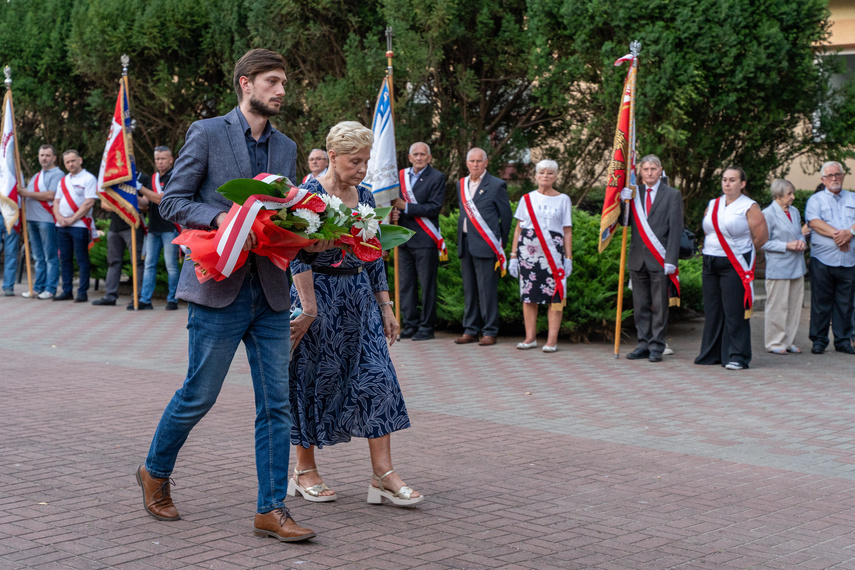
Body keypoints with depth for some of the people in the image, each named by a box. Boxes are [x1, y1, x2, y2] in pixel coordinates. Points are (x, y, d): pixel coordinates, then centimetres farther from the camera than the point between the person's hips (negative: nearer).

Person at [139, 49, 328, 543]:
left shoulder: (286, 147, 15)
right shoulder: (208, 133, -2)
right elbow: (172, 201, -4)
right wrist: (218, 218, -20)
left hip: (271, 291, 5)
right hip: (219, 287, -5)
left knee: (276, 404, 3)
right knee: (199, 396, 2)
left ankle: (272, 509, 9)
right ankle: (156, 473, 28)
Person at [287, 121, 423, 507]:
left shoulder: (364, 197, 10)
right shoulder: (310, 194, -10)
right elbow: (299, 257, -15)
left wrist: (385, 306, 12)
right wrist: (309, 308, -20)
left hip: (359, 295, 6)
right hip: (318, 293, -6)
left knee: (377, 377, -3)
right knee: (314, 380, 3)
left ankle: (383, 476, -2)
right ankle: (304, 471, 17)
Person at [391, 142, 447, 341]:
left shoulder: (437, 178, -3)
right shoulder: (401, 175, 13)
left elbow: (434, 207, -12)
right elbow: (395, 200, 22)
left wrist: (406, 207, -15)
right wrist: (395, 210, -1)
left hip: (425, 240, -5)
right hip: (405, 238, 6)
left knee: (427, 284, -2)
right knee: (406, 283, 8)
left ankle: (426, 326, 4)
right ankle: (410, 324, 16)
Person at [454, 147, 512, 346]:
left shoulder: (496, 185, -3)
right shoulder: (461, 185, 14)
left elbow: (506, 216, 1)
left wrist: (500, 244, 5)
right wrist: (462, 239, 15)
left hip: (485, 245, -6)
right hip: (465, 245, 6)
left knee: (487, 289, -5)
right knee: (469, 290, 10)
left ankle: (490, 331, 1)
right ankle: (470, 330, 16)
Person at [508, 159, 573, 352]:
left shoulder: (563, 200, 9)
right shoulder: (527, 199, 12)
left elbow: (567, 231, 7)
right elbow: (518, 229, 12)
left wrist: (568, 258, 0)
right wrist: (513, 255, 7)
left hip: (553, 252, -2)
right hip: (528, 251, 2)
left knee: (554, 295, -6)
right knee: (528, 294, 2)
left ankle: (552, 340, -4)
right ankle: (530, 337, 9)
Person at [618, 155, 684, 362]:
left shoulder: (672, 195, 1)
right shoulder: (634, 193, 12)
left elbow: (675, 229, -4)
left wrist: (671, 260, -12)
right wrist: (622, 201, -6)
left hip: (659, 260, -4)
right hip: (638, 259, 4)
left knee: (659, 305, 0)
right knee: (640, 306, 8)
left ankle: (657, 347, 6)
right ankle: (643, 344, 15)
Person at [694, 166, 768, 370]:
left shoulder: (749, 207, -4)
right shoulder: (712, 205, 13)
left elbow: (761, 236, -4)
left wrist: (742, 253, 4)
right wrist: (713, 251, 14)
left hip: (735, 266, -6)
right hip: (710, 263, 6)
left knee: (734, 312, -6)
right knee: (712, 310, 9)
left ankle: (737, 357, -1)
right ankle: (711, 353, 18)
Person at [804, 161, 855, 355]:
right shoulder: (816, 199, 9)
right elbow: (814, 222, -7)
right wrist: (837, 234, -16)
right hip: (823, 260, -2)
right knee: (821, 302, -1)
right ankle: (819, 340, 7)